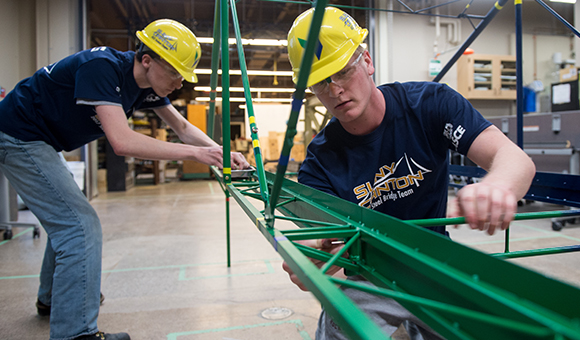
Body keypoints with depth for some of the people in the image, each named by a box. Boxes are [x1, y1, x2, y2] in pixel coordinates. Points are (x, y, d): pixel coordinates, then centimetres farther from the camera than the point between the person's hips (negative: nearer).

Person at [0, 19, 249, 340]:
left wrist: (221, 153, -9)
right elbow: (122, 141, -39)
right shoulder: (102, 67, -30)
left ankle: (52, 298, 42)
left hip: (38, 142, 10)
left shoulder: (147, 83, -3)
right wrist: (194, 153, -34)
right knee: (81, 226, -15)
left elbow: (182, 127, 6)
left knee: (65, 220, 21)